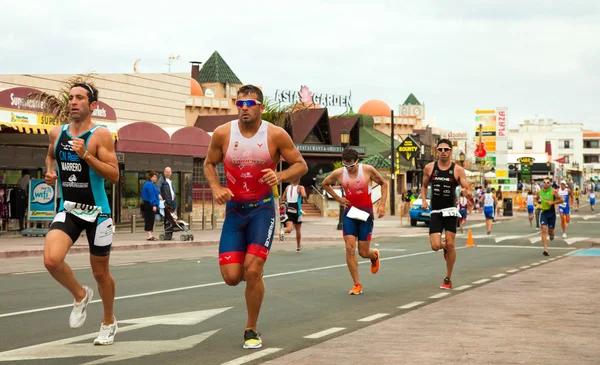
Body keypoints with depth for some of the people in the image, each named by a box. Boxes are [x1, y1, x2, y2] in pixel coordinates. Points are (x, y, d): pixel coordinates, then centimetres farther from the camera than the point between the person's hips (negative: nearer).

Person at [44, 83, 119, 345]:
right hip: (68, 209, 3)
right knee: (51, 260, -21)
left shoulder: (101, 135, -11)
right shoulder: (57, 133, 4)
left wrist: (86, 155, -26)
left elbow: (114, 176, -16)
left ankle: (108, 322, 33)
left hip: (97, 211, -3)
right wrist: (50, 171, 6)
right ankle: (80, 296, 9)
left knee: (100, 272, 9)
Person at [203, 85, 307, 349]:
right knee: (231, 276, -6)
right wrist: (216, 188, -9)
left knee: (252, 271, -13)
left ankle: (251, 330, 6)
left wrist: (280, 176, -20)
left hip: (262, 209, -2)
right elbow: (209, 164, 10)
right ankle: (251, 271, 34)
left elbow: (301, 165, 0)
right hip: (234, 210, 2)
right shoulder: (222, 134, -5)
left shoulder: (276, 135, -9)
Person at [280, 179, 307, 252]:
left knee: (289, 228, -5)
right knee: (298, 229, 16)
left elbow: (283, 199, 12)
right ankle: (298, 247, 27)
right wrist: (304, 197, -3)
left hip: (288, 210, 2)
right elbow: (304, 195, -25)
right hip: (296, 211, -2)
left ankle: (283, 232, -41)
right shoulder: (300, 187, -6)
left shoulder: (287, 187, 8)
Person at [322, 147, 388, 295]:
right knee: (349, 249, -10)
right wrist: (338, 198, 3)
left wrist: (382, 204, -7)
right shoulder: (338, 173, -6)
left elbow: (384, 183, 2)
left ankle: (374, 255, 40)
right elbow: (325, 183, 14)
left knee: (363, 252, 1)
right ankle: (357, 285, 0)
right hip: (349, 213, 2)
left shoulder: (368, 170, -12)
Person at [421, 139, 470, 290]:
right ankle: (444, 247, 29)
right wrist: (424, 200, -1)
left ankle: (448, 279, 10)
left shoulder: (458, 170, -4)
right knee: (435, 246, -11)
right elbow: (424, 186, 16)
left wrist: (467, 193, -26)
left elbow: (467, 190, -3)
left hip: (450, 210, -1)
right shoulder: (429, 168, 2)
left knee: (450, 244, -6)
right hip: (435, 211, 1)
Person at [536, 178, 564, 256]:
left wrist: (552, 202, -17)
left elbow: (561, 200, -6)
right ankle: (545, 249, -17)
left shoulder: (553, 191, -7)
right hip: (543, 213, 1)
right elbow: (536, 199, 23)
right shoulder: (540, 192, 3)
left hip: (551, 213, -1)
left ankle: (551, 234, 51)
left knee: (550, 231, 9)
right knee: (544, 230, -14)